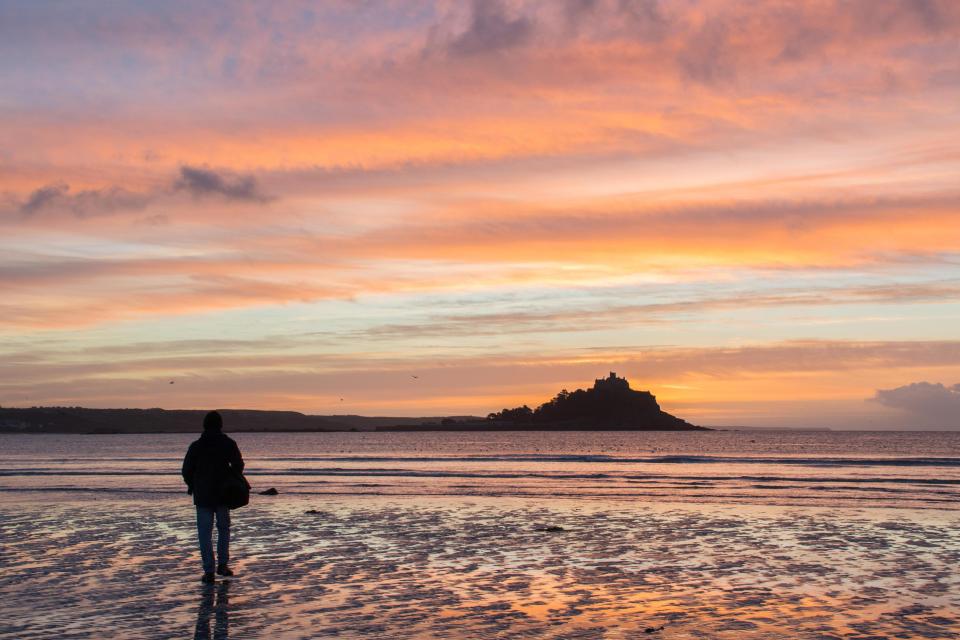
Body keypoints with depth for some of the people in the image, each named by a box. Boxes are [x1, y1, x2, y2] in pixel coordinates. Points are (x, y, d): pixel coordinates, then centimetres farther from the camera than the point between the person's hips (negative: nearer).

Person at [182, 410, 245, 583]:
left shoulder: (196, 446, -5)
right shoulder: (229, 444, -3)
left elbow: (187, 470, -3)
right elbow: (238, 466, -4)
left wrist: (192, 486, 15)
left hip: (202, 495, -1)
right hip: (223, 494, 1)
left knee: (205, 533, 2)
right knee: (223, 528, 19)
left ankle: (209, 571, -2)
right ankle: (222, 564, 12)